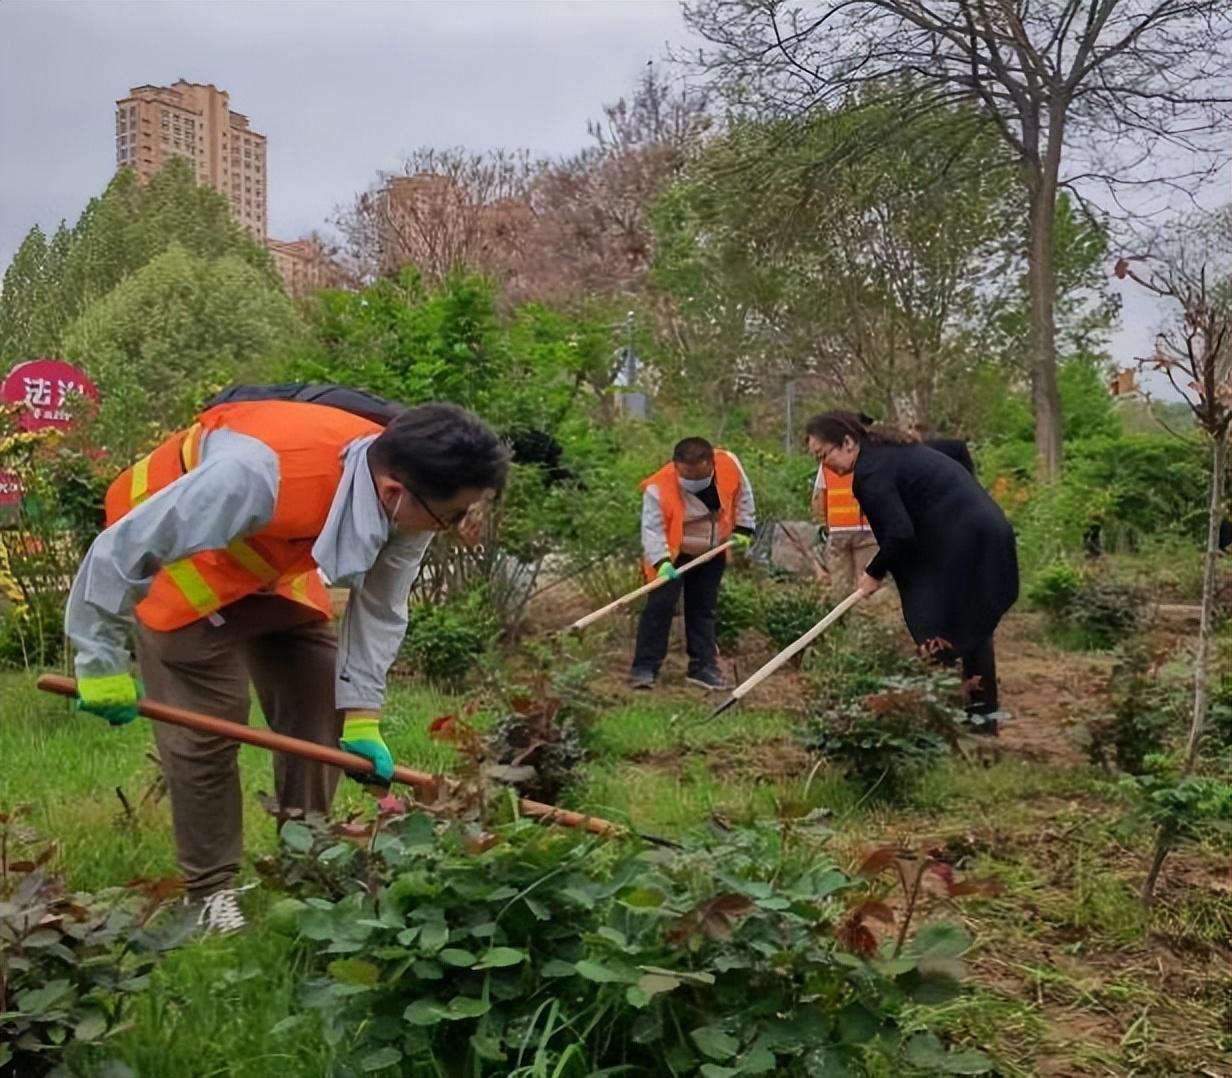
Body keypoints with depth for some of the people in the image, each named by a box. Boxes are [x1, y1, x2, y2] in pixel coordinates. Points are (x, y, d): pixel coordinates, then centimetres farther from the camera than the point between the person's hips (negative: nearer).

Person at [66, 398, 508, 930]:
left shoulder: (408, 502, -25)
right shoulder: (260, 474, -46)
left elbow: (380, 609, -9)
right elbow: (121, 549, -34)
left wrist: (361, 713, -11)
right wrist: (102, 662, -23)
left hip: (276, 565, 6)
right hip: (173, 553, -6)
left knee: (321, 707, 2)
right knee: (208, 721, -11)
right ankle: (211, 892, 7)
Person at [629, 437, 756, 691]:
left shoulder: (729, 465, -20)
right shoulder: (658, 489, -30)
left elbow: (743, 495, 0)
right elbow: (652, 530, -28)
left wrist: (743, 528, 1)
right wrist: (661, 562, -41)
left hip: (712, 554, 4)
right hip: (672, 555, -4)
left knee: (704, 609, 11)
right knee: (660, 606, -12)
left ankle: (703, 667, 19)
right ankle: (644, 668, -7)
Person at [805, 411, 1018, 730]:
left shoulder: (871, 470, -14)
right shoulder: (889, 449, 16)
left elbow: (899, 534, -21)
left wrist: (875, 573, -4)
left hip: (959, 545, -10)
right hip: (984, 535, 10)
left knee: (938, 635, -5)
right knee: (971, 630, 16)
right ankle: (982, 715, 23)